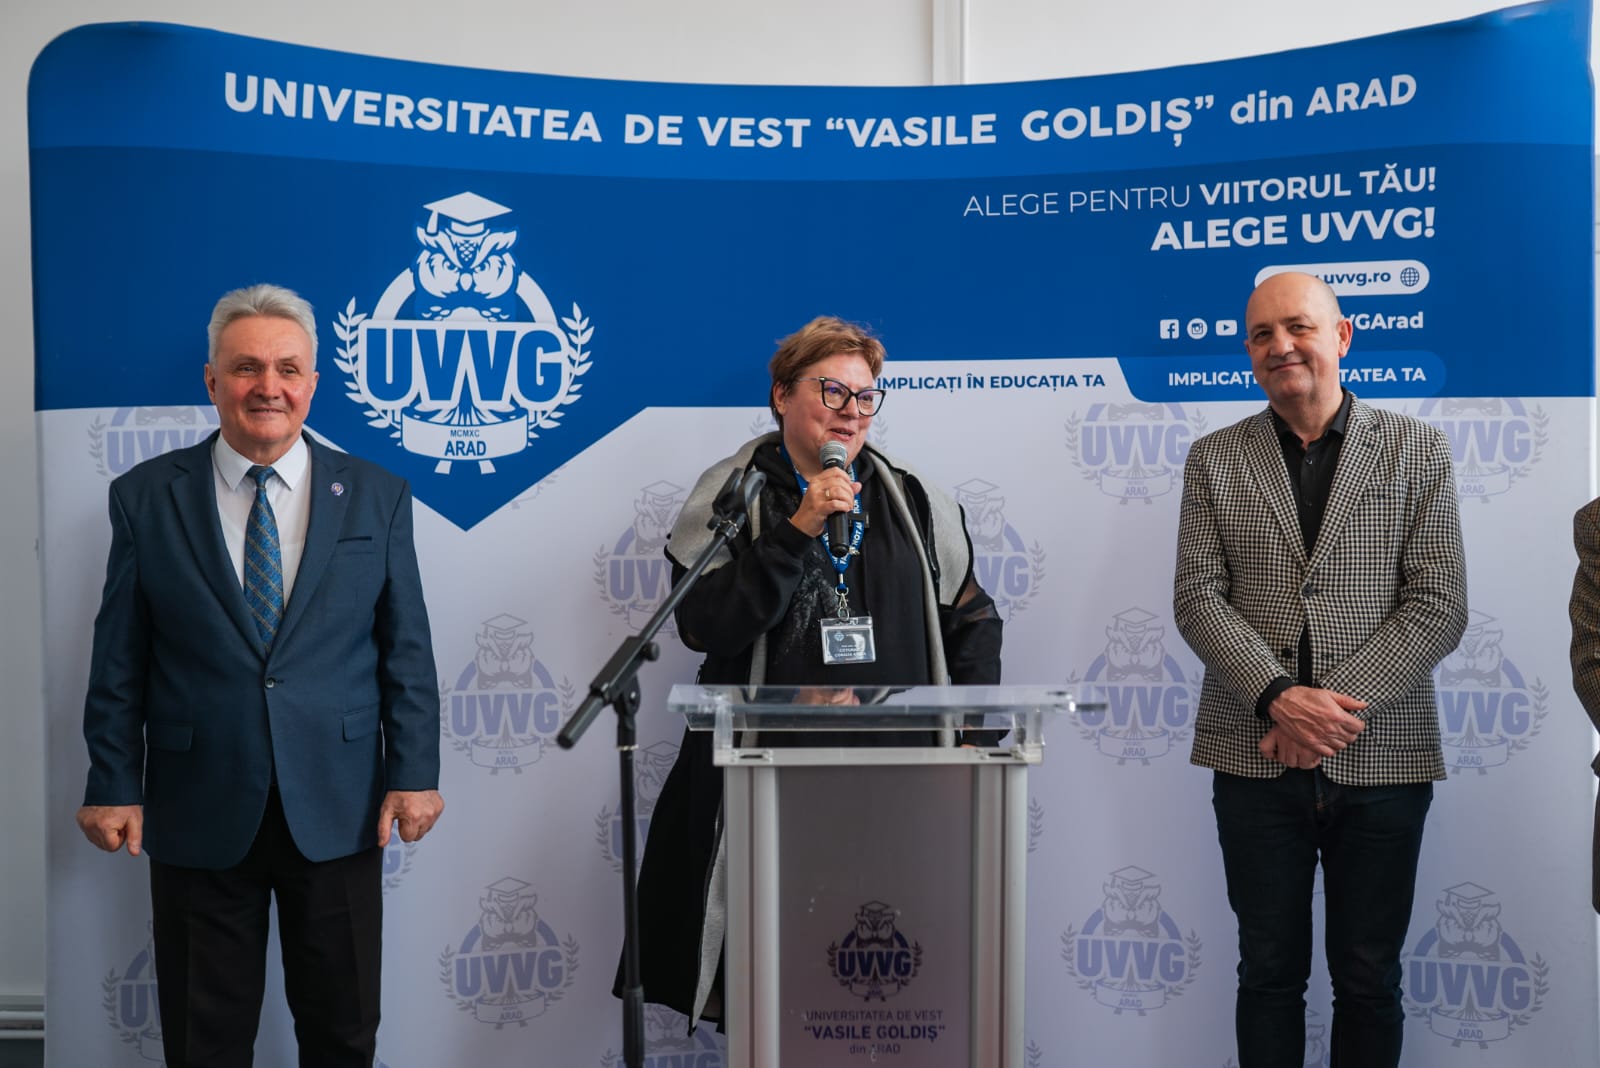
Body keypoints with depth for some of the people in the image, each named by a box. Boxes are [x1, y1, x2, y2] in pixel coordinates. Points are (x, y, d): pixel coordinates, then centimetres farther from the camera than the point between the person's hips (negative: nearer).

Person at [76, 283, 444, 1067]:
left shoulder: (376, 496, 2)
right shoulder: (145, 497, 1)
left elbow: (407, 650, 2)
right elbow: (118, 658, 3)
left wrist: (414, 773, -3)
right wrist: (113, 785, 0)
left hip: (337, 814, 0)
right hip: (199, 816, 0)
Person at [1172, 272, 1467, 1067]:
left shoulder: (1417, 451, 3)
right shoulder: (1214, 459, 7)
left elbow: (1439, 606, -4)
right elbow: (1196, 598, -2)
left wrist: (1337, 705, -14)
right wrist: (1279, 699, -16)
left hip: (1381, 759, 0)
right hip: (1256, 758, 1)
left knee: (1369, 980, 9)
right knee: (1269, 972, 10)